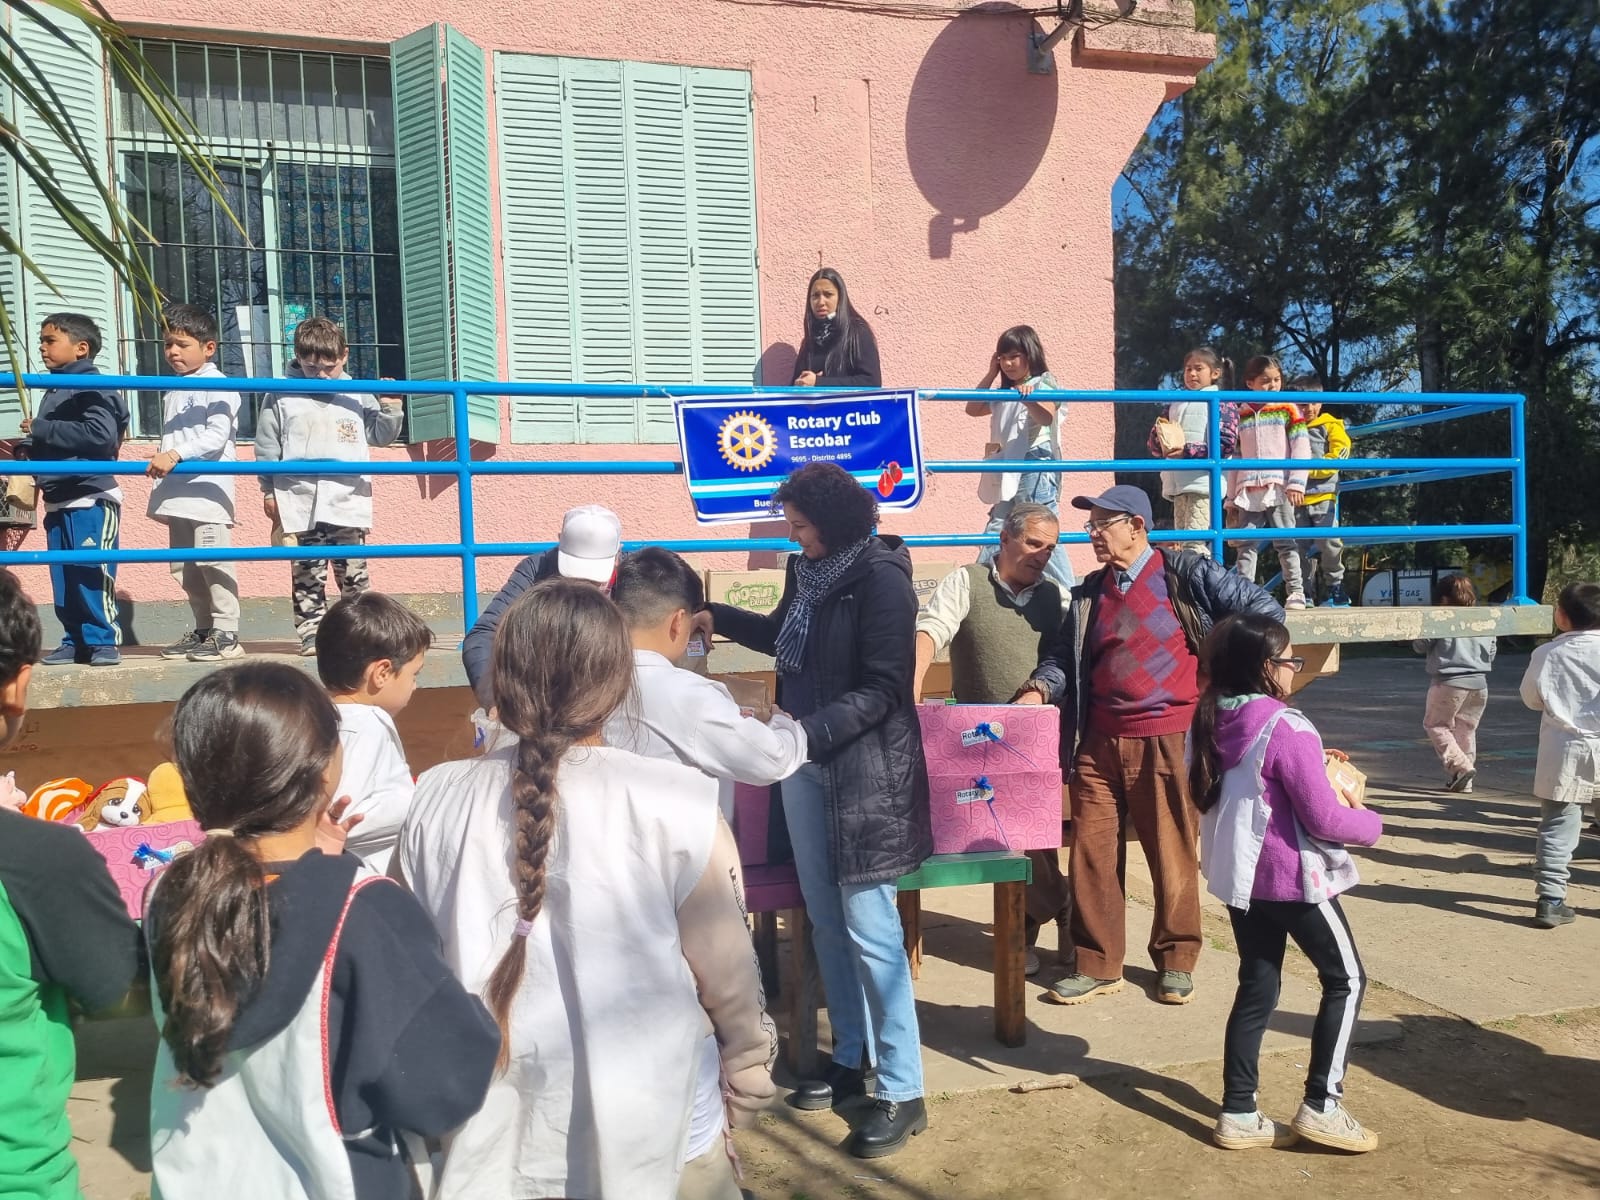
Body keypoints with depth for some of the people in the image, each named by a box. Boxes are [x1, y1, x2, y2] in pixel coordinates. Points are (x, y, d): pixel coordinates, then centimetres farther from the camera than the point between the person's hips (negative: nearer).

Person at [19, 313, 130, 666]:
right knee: (63, 578, 9)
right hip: (57, 502, 9)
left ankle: (104, 640, -1)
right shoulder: (54, 391, 18)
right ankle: (75, 641, 15)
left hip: (92, 499, -9)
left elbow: (101, 435, -24)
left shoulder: (93, 387, -9)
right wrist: (27, 448, 9)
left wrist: (41, 430, -18)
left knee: (92, 575, -8)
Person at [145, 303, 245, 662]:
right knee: (184, 567, 11)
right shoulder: (172, 390, 20)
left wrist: (175, 454, -25)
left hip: (207, 490, -9)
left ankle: (226, 635, -5)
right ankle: (203, 630, 20)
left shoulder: (217, 386, -6)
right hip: (177, 494, 9)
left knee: (213, 562, -10)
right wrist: (161, 460, 18)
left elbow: (216, 436, -17)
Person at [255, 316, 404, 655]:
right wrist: (269, 491, 6)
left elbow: (380, 435, 17)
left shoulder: (357, 396, 10)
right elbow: (267, 446, 8)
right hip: (301, 503, -1)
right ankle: (311, 633, 8)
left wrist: (391, 407, 1)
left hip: (348, 501, 1)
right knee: (307, 573, 3)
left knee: (353, 572, 3)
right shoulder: (282, 398, 5)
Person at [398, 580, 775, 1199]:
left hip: (485, 1142, 3)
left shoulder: (437, 802, -10)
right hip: (645, 1135, -2)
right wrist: (749, 1079, 7)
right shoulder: (676, 807, -21)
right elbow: (727, 975, -11)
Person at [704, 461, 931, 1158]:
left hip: (866, 767, -7)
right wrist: (713, 614, 21)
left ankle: (902, 1092, 8)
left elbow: (882, 689, -19)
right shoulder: (807, 570, 6)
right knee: (826, 919, 14)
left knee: (868, 927, -4)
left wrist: (805, 732, -27)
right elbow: (780, 636, 25)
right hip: (805, 760, 8)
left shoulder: (880, 576, -15)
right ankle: (850, 1058, 30)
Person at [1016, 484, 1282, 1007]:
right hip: (1098, 743, 5)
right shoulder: (1089, 593, 15)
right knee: (1092, 853, 5)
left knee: (1173, 855, 5)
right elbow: (1064, 658, 12)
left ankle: (1176, 961, 24)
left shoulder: (1187, 573, -1)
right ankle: (1097, 965, 17)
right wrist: (1037, 690, -6)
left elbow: (1263, 608, 0)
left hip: (1168, 741, -4)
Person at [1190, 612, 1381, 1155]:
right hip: (1293, 876, -7)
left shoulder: (1214, 722, 0)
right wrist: (1370, 822, 2)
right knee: (1346, 979, 12)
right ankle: (1321, 1106, 14)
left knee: (1256, 990, 14)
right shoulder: (1287, 728, -21)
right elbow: (1323, 819, -18)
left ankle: (1239, 1115, 19)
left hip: (1240, 874, 7)